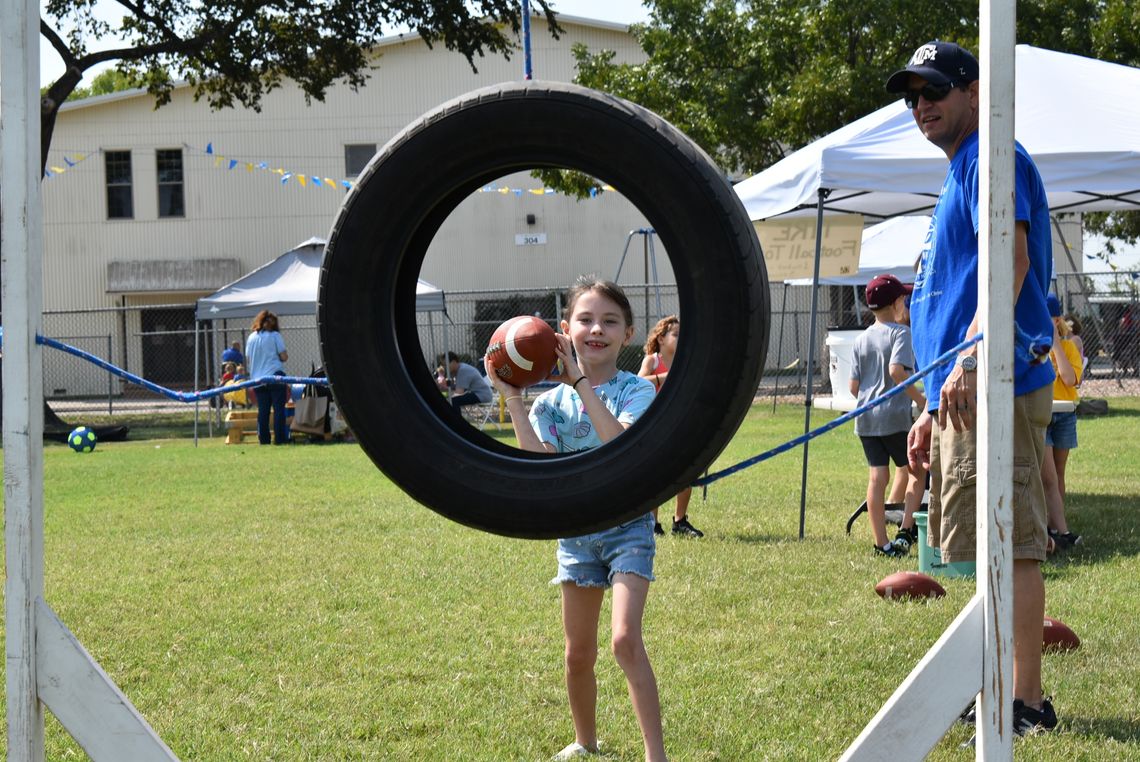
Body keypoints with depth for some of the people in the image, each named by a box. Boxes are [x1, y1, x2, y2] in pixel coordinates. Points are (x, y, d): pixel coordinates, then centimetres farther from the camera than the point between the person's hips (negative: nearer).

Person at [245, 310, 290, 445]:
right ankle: (280, 438, -4)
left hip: (258, 378, 4)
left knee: (263, 410, 8)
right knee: (279, 408, -1)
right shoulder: (275, 335, -4)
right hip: (275, 375, -4)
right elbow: (284, 357, -7)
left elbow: (248, 358, 14)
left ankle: (263, 439, 6)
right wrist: (281, 357, 14)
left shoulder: (251, 337, 8)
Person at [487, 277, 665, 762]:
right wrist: (513, 400, -21)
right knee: (578, 654, 14)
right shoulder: (552, 402, -1)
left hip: (628, 526, -4)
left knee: (625, 640, -22)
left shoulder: (636, 391, -9)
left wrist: (582, 382, -30)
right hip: (576, 531, 4)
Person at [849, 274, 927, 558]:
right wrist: (920, 398, -13)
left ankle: (881, 542, 2)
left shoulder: (861, 340, 12)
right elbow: (897, 370, -21)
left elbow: (854, 387, 10)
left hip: (865, 417, 5)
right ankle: (905, 530, -1)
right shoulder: (900, 333, -6)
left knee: (877, 476, 4)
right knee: (916, 470, 10)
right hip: (895, 416, -5)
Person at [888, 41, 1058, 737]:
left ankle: (1027, 705, -9)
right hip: (964, 394, 11)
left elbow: (1010, 254, -22)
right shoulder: (960, 176, 25)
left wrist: (972, 357, -31)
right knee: (997, 548, 14)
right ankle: (999, 688, 21)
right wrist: (933, 412, 26)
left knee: (1007, 548, -11)